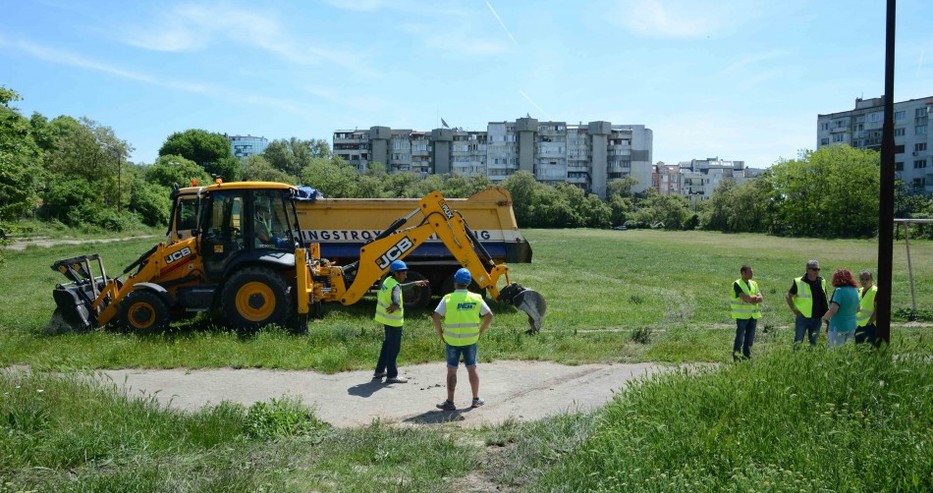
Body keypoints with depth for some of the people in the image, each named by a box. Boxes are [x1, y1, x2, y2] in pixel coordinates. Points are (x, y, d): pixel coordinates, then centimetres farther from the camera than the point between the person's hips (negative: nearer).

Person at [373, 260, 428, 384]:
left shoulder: (389, 280, 3)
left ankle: (380, 371, 33)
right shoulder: (395, 287, -24)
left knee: (388, 344, 23)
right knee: (394, 348, 3)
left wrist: (414, 283, 25)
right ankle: (392, 375, 14)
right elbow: (396, 302, -45)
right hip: (394, 320, -10)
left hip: (386, 318, 10)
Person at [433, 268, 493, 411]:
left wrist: (441, 336, -2)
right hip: (471, 340, 2)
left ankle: (450, 402, 11)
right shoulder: (476, 298, -2)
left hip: (452, 341, -2)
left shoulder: (448, 299, -9)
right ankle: (476, 400, 24)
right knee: (472, 368, 15)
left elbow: (436, 317, -13)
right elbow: (489, 316, 0)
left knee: (452, 370, 6)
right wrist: (479, 332, 8)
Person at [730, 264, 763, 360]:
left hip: (753, 315, 6)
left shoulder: (754, 284, 12)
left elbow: (761, 298, 0)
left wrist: (751, 298, -18)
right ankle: (736, 355, 0)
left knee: (750, 337, 9)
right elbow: (744, 298, -21)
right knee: (740, 336, -6)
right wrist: (755, 297, -7)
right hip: (742, 315, -6)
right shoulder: (737, 284, -8)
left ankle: (747, 355, 17)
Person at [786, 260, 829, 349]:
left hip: (817, 318, 4)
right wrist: (794, 310, -8)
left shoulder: (822, 282, 6)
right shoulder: (798, 282, -7)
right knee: (798, 342, 0)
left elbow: (825, 299, 16)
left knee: (813, 342, 13)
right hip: (802, 317, -4)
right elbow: (788, 296, -1)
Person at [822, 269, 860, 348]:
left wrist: (824, 317, -5)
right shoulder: (855, 290, 7)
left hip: (839, 326, -7)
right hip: (852, 326, 8)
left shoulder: (840, 290, -17)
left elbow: (833, 310, -21)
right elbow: (857, 309, 19)